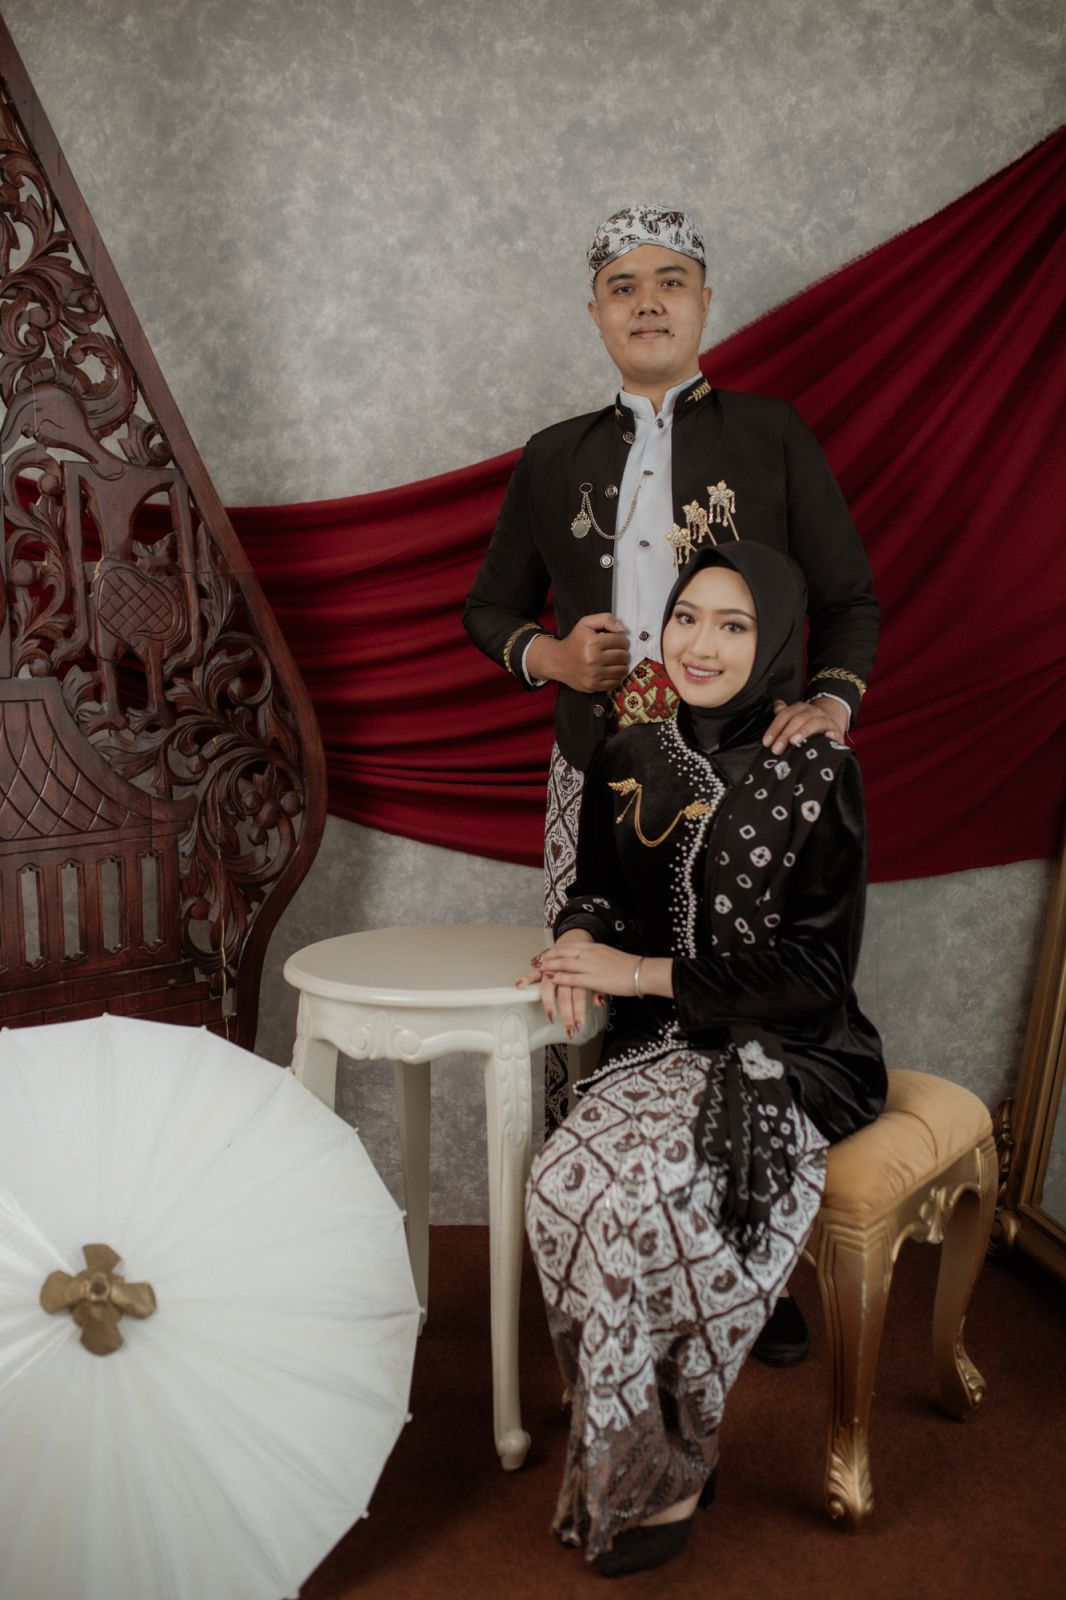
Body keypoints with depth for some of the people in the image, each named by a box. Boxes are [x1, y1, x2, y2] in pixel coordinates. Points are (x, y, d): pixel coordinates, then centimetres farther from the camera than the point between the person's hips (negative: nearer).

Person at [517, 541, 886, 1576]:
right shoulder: (630, 761, 7)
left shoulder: (819, 773, -8)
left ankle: (663, 1466, -2)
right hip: (660, 1046, 4)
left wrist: (643, 974, -14)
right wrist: (580, 939, -6)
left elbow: (816, 969, -11)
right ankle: (623, 1445, -1)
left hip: (786, 1060, -4)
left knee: (639, 1198, -28)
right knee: (563, 1183, -24)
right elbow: (596, 888, 19)